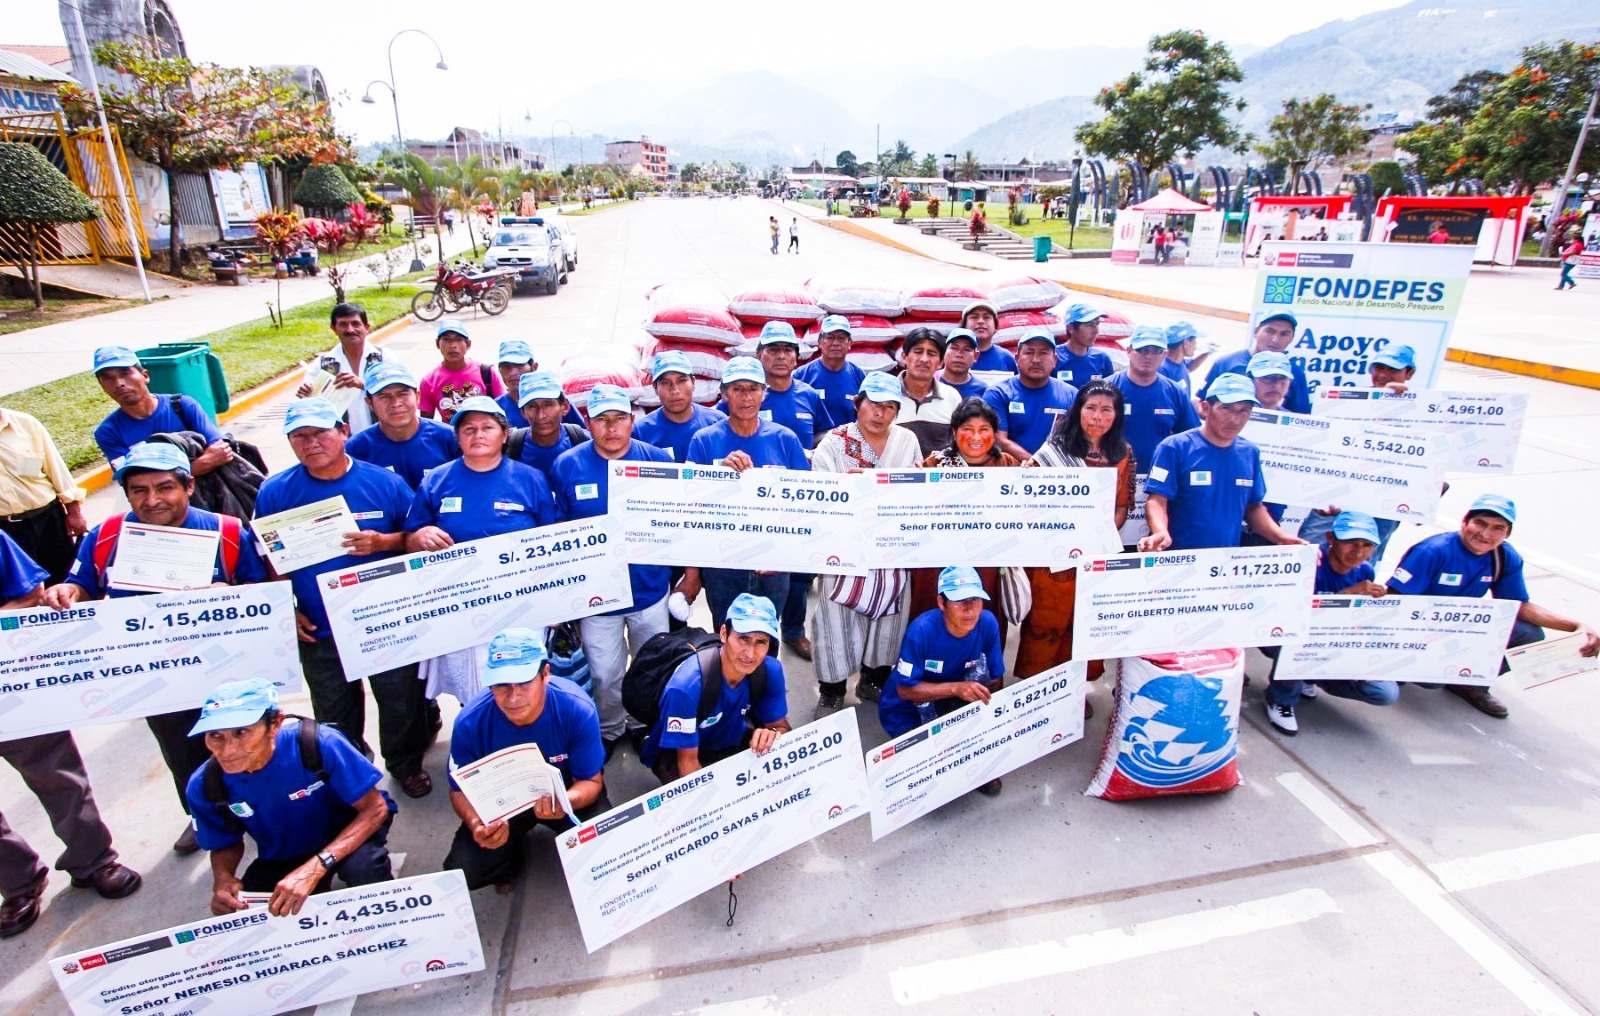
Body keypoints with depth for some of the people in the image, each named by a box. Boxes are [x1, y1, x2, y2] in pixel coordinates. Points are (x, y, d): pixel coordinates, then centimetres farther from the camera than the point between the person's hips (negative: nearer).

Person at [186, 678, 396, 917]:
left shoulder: (318, 743, -32)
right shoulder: (204, 787, -17)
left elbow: (375, 808, -27)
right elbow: (226, 844, 3)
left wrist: (316, 867, -38)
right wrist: (222, 878, -20)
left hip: (349, 835, -4)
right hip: (280, 860, 5)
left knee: (362, 867, -35)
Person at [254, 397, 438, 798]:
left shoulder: (385, 482, -7)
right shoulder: (275, 492, -3)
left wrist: (381, 543, -21)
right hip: (318, 630, 2)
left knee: (401, 702, 11)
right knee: (334, 713, 19)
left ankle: (406, 763, 36)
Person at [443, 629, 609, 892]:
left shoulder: (578, 709, -30)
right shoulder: (470, 723, -26)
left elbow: (591, 781, -19)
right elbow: (460, 789, -10)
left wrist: (567, 801, -43)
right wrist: (477, 824, -32)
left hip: (568, 793, -1)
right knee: (462, 872, -19)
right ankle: (511, 856, 18)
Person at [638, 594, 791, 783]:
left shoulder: (771, 671, -21)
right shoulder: (686, 685, -34)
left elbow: (781, 725, -7)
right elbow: (688, 761, -23)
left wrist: (773, 733, -31)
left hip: (729, 743, 4)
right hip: (674, 754, -4)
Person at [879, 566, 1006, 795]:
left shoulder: (987, 623, -21)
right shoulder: (921, 631, -32)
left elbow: (996, 680, -10)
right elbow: (905, 690, -26)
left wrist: (983, 695, -32)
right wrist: (956, 688, -38)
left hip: (951, 700, 4)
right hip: (907, 707, -3)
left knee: (979, 665, -24)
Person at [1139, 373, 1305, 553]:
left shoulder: (1251, 453, 10)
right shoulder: (1175, 447, -7)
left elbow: (1254, 506, 18)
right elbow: (1157, 500, -13)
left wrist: (1281, 537, 4)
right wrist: (1161, 533, -30)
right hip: (1177, 558, -6)